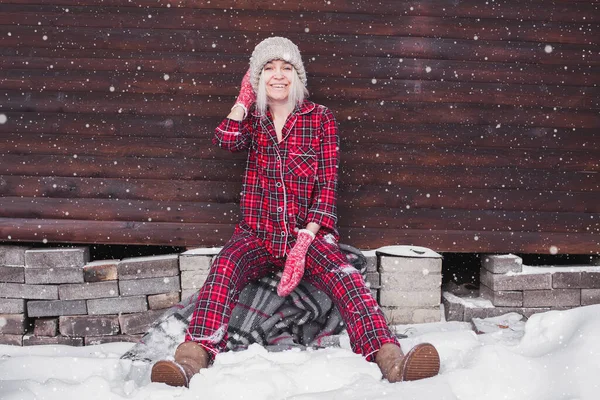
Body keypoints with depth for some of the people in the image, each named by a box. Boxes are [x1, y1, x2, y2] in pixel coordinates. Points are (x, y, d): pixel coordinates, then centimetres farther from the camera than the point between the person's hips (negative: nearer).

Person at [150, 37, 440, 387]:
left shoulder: (320, 119, 7)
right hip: (257, 235, 1)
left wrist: (303, 241, -14)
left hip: (309, 233, -1)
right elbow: (228, 142, -11)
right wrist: (244, 97, 2)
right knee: (224, 268, -30)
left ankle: (390, 359, -47)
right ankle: (192, 359, -45)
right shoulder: (252, 117, 14)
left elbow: (328, 185, -2)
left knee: (346, 277, -30)